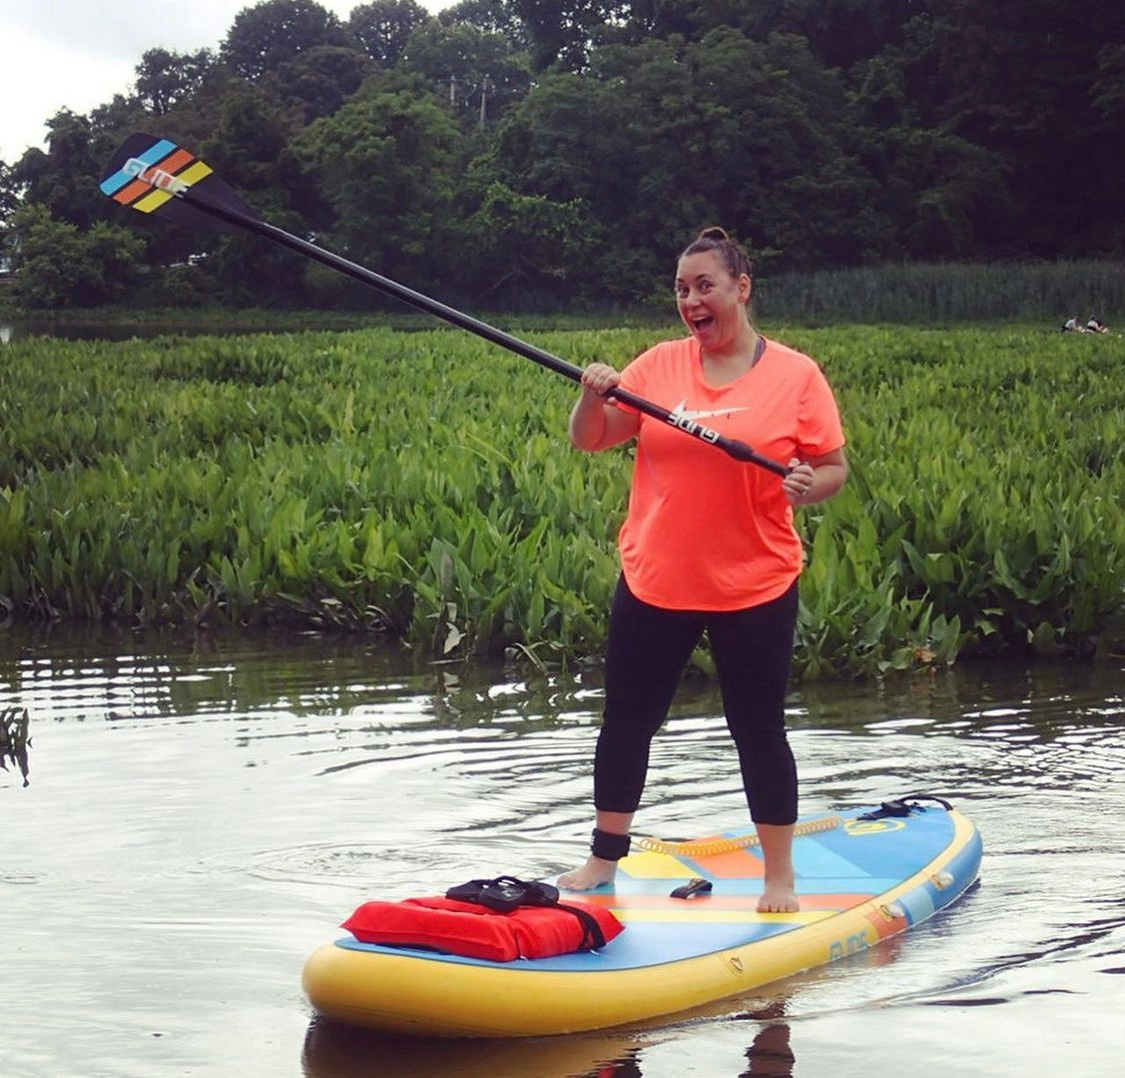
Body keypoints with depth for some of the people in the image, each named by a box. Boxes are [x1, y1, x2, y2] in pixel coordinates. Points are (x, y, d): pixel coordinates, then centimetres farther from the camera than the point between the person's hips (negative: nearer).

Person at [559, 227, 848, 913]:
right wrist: (594, 397, -16)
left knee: (759, 730, 5)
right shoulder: (660, 365, 3)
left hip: (755, 590, -3)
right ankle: (604, 860, 28)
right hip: (654, 582, 3)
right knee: (627, 722, 11)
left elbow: (835, 468, 0)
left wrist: (809, 486, -22)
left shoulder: (796, 375, -4)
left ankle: (780, 877, 21)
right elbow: (589, 442, 4)